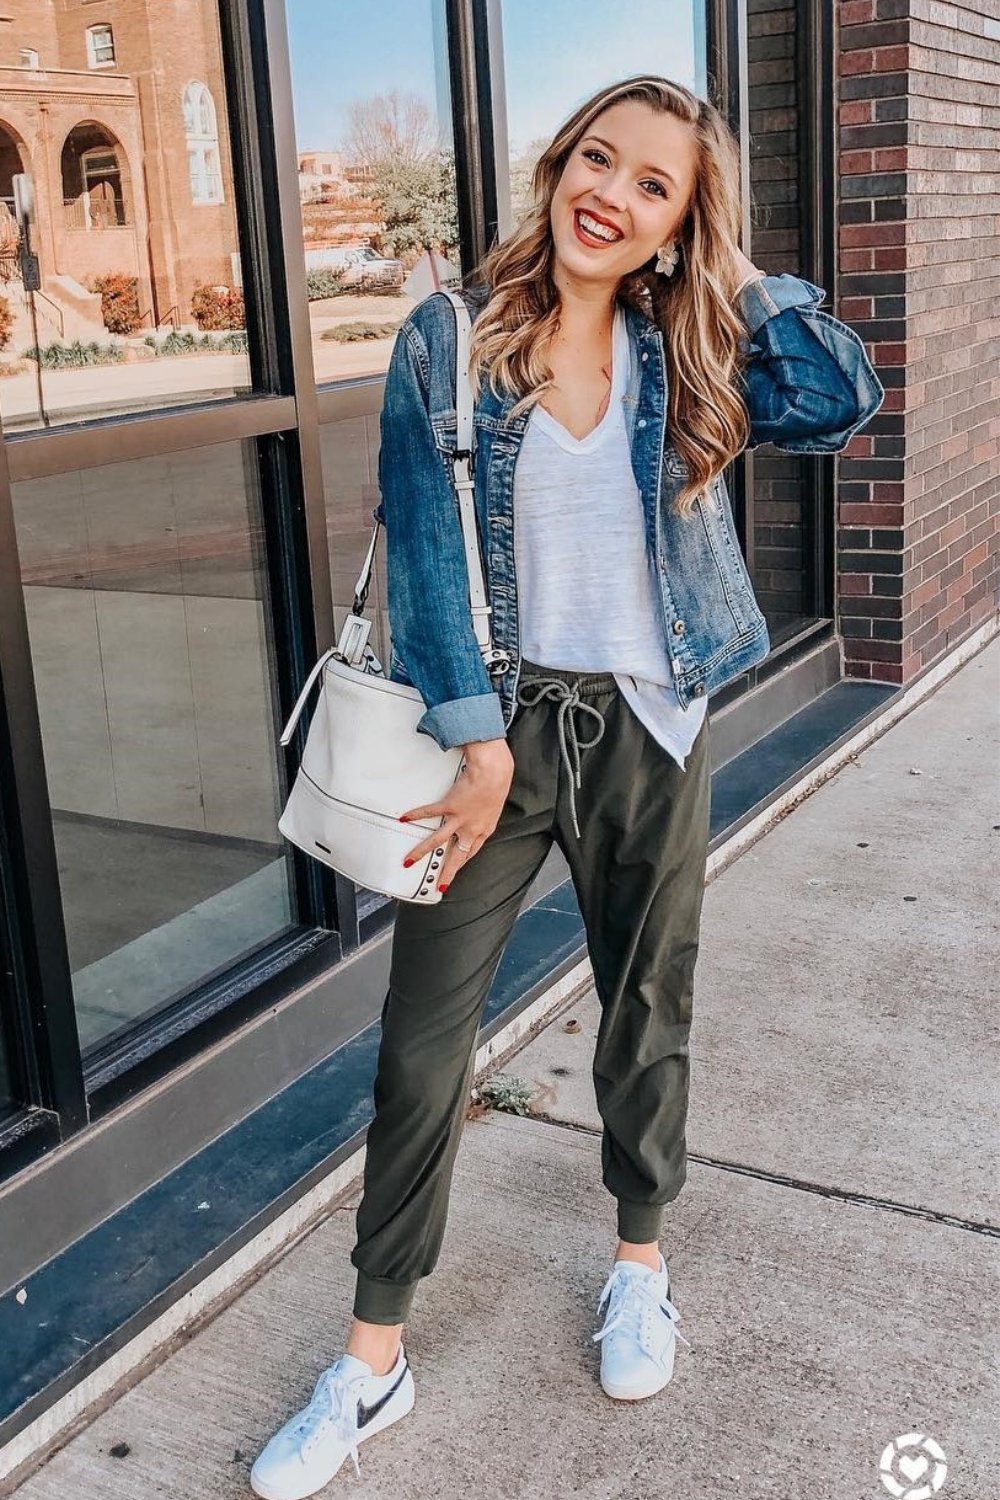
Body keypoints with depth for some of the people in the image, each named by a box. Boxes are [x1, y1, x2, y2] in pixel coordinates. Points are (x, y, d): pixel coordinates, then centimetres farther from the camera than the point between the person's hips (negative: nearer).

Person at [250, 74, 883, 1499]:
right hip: (502, 718, -1)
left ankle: (641, 1255, 41)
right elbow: (428, 546, -8)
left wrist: (735, 276, -8)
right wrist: (481, 739, -13)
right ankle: (374, 1358, 17)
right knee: (423, 1034, 1)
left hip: (647, 731, 2)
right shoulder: (450, 336, -4)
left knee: (648, 1007, 16)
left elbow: (844, 401, -13)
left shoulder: (683, 353, 2)